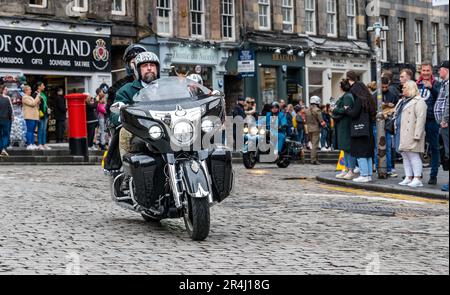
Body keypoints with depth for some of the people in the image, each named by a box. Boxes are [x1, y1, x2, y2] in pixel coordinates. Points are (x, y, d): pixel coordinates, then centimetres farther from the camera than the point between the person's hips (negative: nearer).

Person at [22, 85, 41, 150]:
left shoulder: (31, 97, 24)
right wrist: (37, 98, -8)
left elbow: (36, 105, 27)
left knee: (32, 131, 8)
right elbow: (32, 104, -16)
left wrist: (38, 102, 8)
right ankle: (29, 144, -11)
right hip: (29, 116, -9)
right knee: (29, 130, -10)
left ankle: (33, 144, 9)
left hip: (35, 117, 9)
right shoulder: (25, 98, -5)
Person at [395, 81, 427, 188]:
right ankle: (409, 178, 14)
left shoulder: (419, 102, -9)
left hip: (411, 134, -9)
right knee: (405, 157, 10)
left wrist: (417, 135, -24)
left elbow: (421, 119, -18)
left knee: (413, 156, -10)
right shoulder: (403, 101, 22)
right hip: (402, 134, 10)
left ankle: (417, 179, -8)